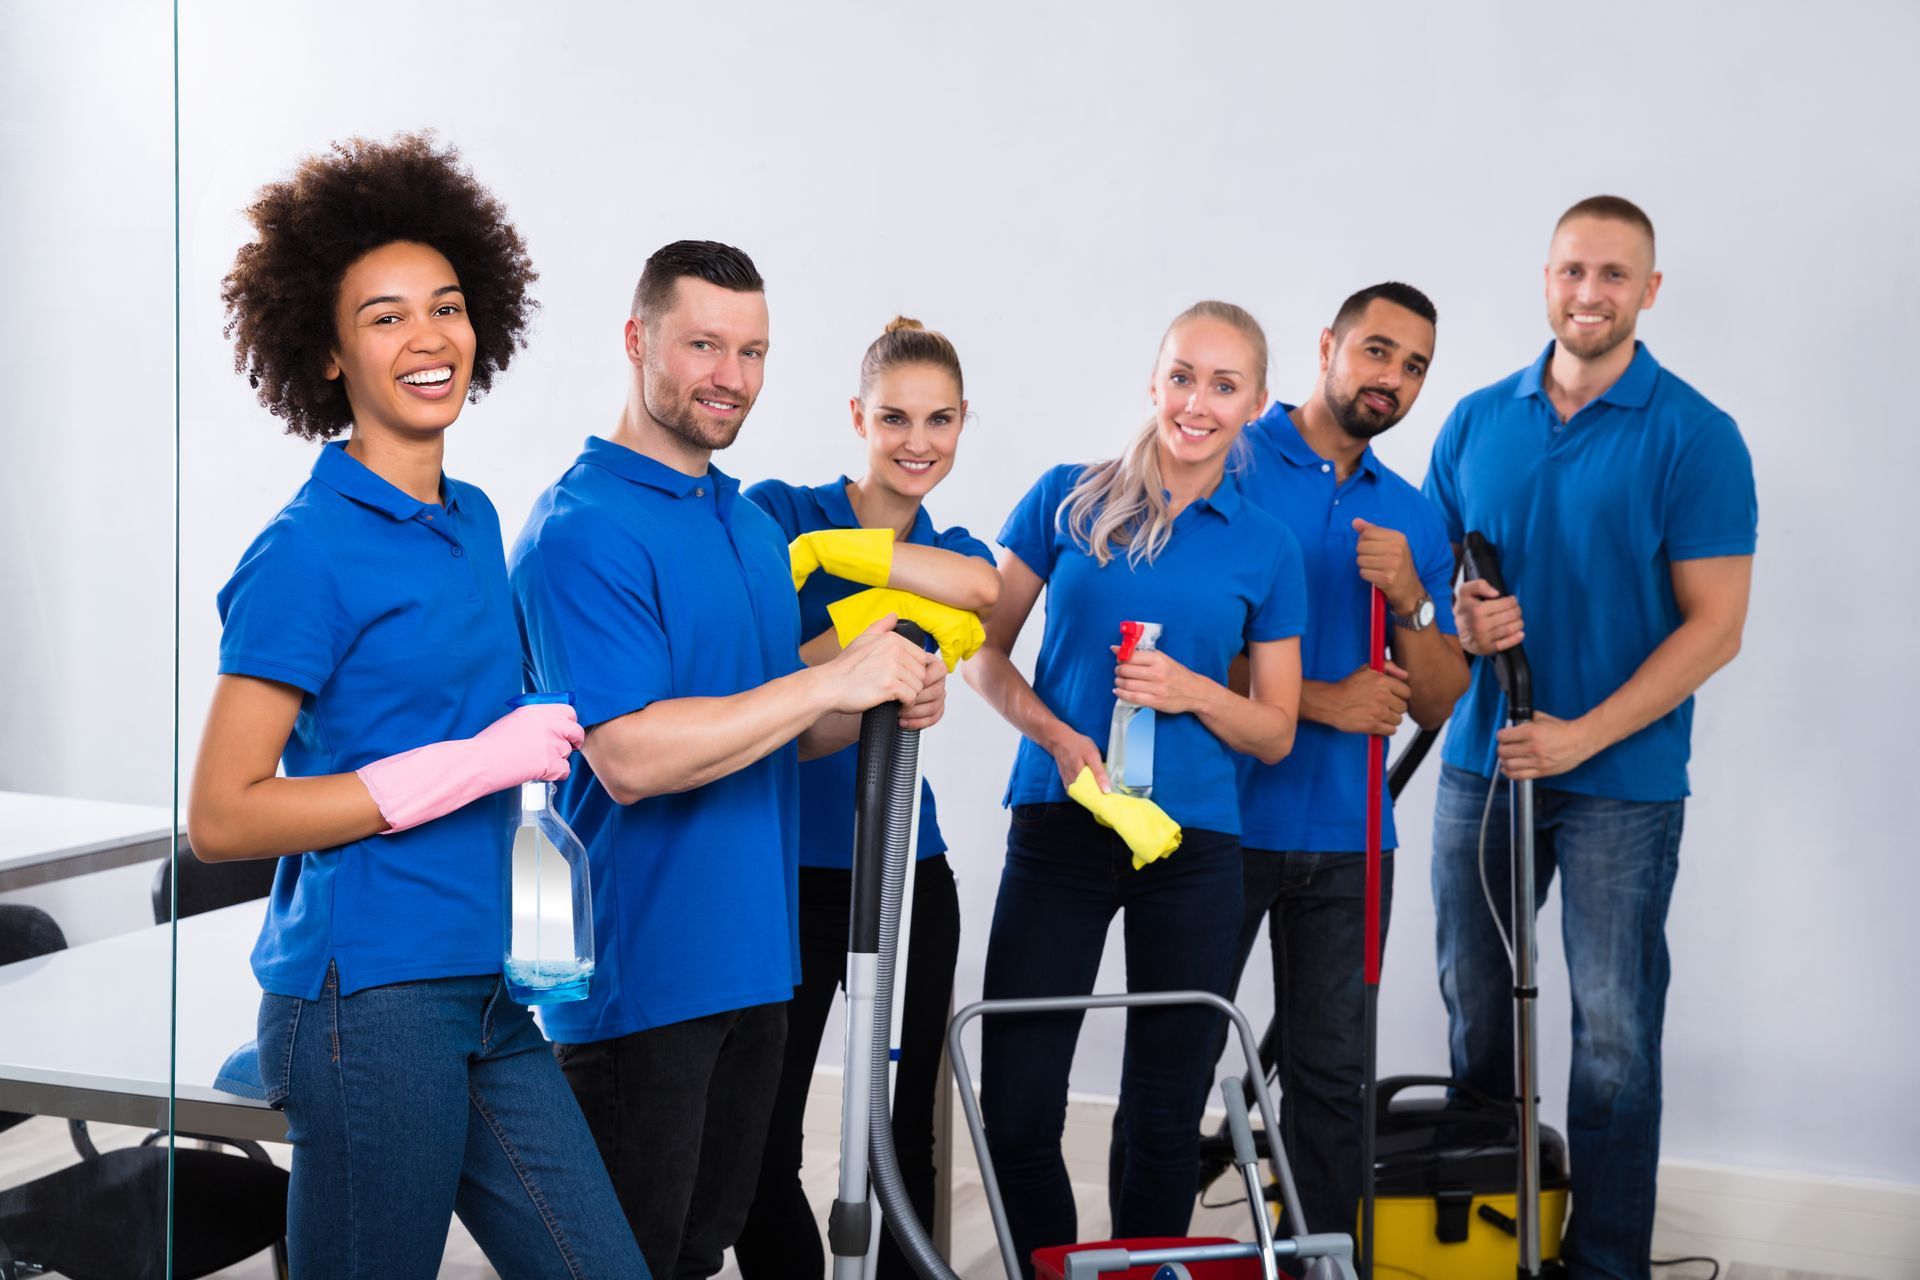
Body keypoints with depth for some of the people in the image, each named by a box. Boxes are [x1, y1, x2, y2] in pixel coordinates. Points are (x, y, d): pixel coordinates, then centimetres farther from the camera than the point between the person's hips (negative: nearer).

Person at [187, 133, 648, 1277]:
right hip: (367, 999, -8)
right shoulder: (308, 550, -12)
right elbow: (221, 817, -15)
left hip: (482, 999, 8)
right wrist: (478, 762, -16)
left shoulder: (475, 520, 12)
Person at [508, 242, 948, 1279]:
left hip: (753, 958, 8)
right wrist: (834, 679, -22)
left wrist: (888, 706, -1)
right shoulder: (585, 527, -15)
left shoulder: (753, 525, 14)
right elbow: (631, 757, -24)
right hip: (641, 980, -8)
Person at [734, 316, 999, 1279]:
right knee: (760, 1146, -1)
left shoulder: (955, 554, 9)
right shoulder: (780, 513, -1)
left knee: (904, 1137, 10)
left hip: (904, 870, 3)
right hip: (789, 868, -3)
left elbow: (979, 587, -18)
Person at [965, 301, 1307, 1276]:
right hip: (1061, 828, -1)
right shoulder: (1069, 500, 3)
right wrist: (1058, 735, -11)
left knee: (1165, 1117, 8)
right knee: (1016, 1112, -3)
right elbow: (985, 652, 5)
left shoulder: (1266, 548, 5)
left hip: (1192, 845, 1)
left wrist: (1193, 692, -11)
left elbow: (1275, 732, 9)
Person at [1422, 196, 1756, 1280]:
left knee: (1615, 1030, 0)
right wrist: (1461, 619, -9)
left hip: (1623, 779, -4)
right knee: (1475, 1008, 11)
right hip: (1481, 762, 4)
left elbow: (1715, 626, -9)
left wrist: (1584, 735, -16)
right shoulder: (1478, 420, 7)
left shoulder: (1694, 436, -6)